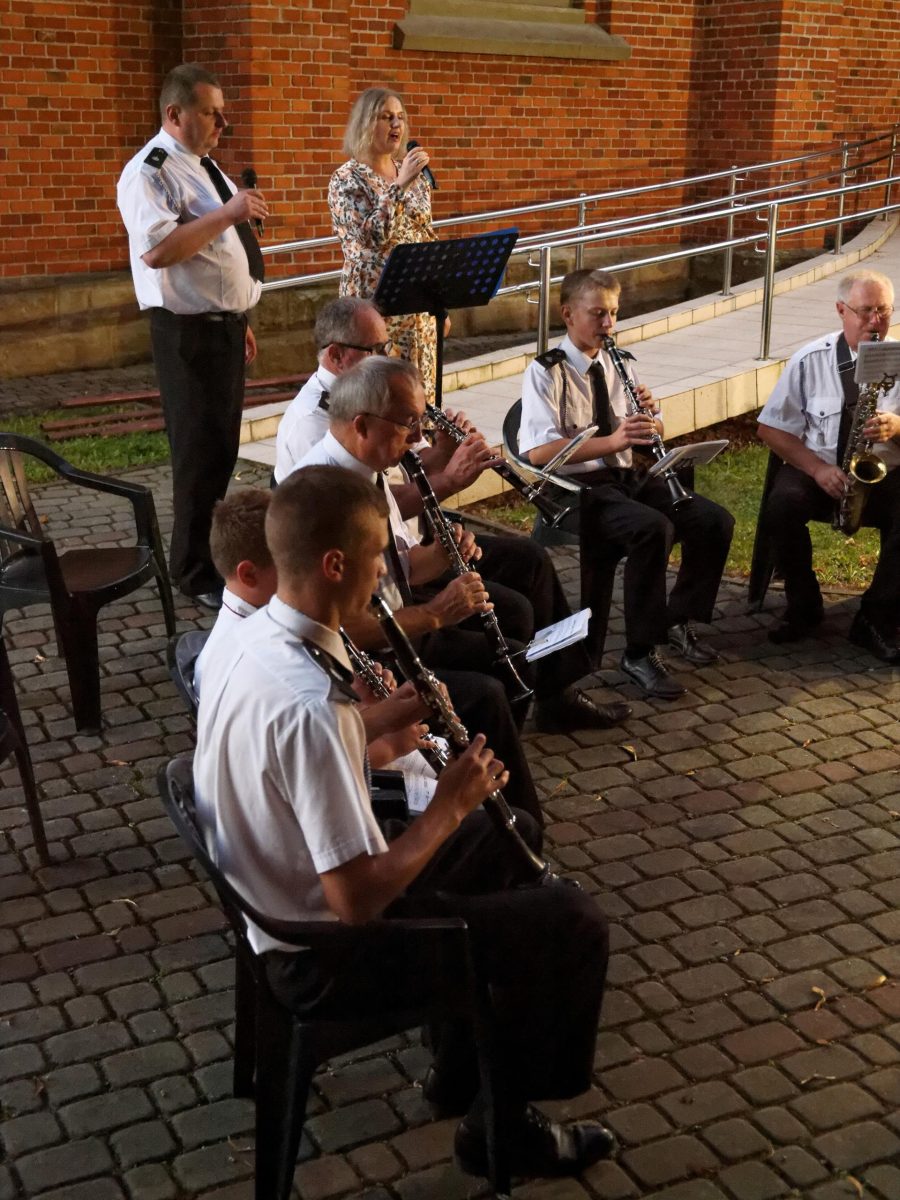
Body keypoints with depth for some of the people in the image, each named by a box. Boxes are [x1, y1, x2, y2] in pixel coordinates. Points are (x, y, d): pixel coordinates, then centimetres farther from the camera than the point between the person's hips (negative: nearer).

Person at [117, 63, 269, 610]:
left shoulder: (202, 166, 16)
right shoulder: (150, 171, -14)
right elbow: (157, 250, -29)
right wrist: (227, 214, -27)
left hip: (223, 325, 9)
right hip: (189, 332, -9)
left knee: (223, 446, 16)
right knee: (201, 452, -2)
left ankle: (213, 549, 31)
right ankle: (197, 574, 11)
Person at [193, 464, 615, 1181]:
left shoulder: (258, 635, -4)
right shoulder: (307, 706, -34)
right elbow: (357, 901, -31)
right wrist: (450, 806, -18)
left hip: (279, 901, 9)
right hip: (326, 958, -9)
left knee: (509, 835, 22)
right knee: (574, 923, -7)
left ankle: (468, 1065, 32)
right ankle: (503, 1128, 14)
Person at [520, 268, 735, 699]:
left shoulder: (617, 364, 13)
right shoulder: (545, 373, -8)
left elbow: (654, 436, 18)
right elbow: (537, 452, -22)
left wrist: (650, 416, -7)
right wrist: (612, 441, -32)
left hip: (627, 477, 7)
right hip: (579, 487, -7)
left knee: (715, 521, -13)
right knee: (654, 528, -34)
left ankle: (679, 621, 7)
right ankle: (640, 653, -22)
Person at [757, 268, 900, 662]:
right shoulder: (811, 360, 0)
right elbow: (771, 428, 0)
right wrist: (818, 469, -13)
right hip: (818, 470, 0)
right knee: (780, 508, -31)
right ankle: (802, 607, -6)